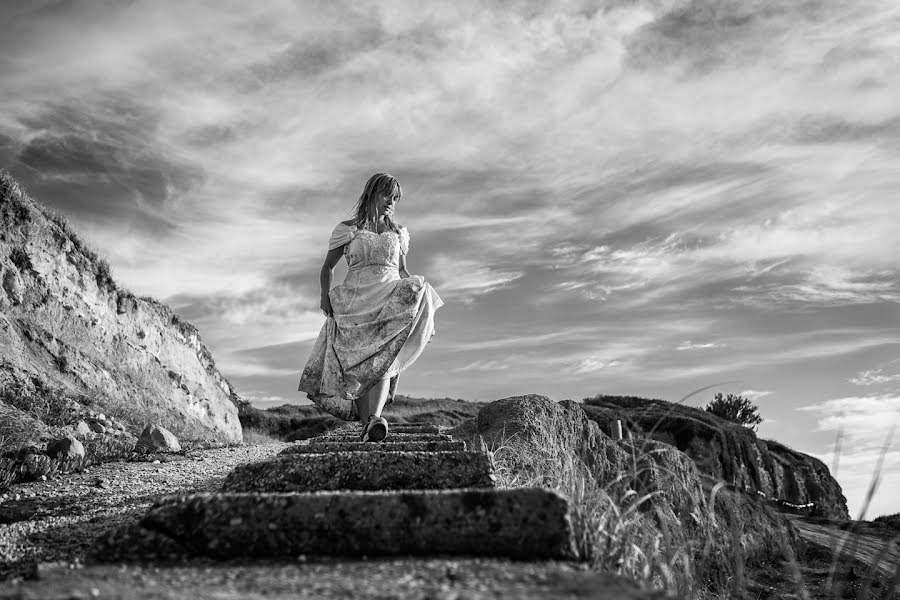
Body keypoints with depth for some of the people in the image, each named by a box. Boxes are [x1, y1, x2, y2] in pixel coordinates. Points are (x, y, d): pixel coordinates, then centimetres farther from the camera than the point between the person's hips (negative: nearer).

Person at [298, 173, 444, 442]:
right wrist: (325, 295, -3)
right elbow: (327, 268, 15)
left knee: (382, 359, -23)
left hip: (390, 299, 1)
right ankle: (366, 424, -1)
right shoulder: (347, 229, 11)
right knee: (356, 364, -10)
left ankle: (375, 418, -36)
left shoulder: (399, 233, 18)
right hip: (355, 300, -1)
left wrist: (417, 285, 5)